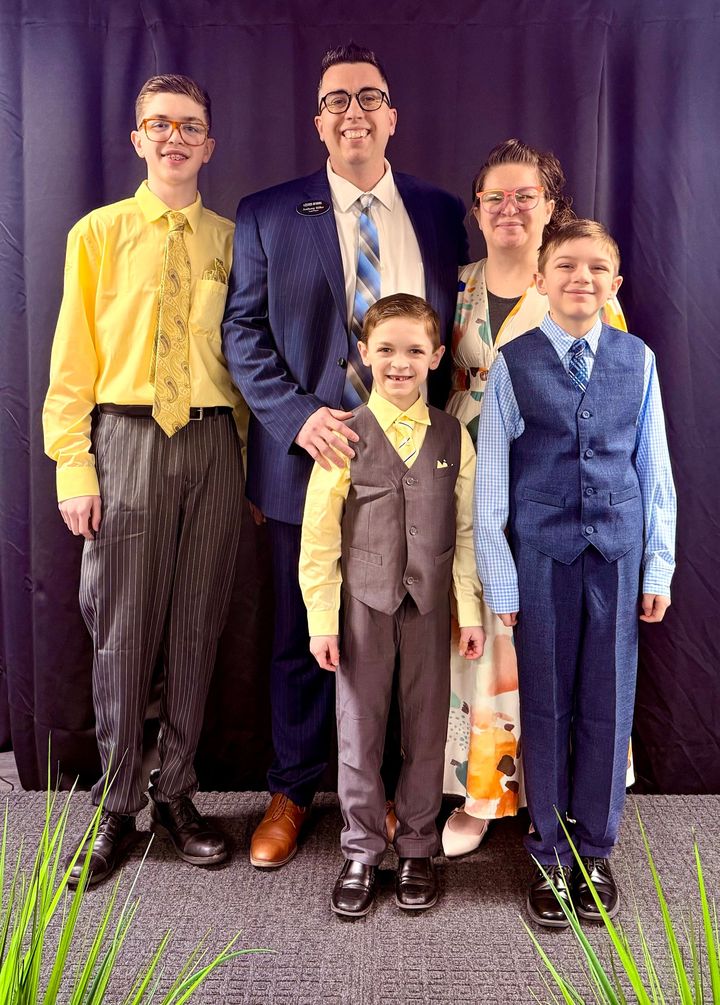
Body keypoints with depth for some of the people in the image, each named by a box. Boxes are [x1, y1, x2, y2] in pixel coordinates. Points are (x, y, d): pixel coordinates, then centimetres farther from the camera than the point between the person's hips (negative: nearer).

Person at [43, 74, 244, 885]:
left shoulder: (229, 240, 10)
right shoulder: (99, 233, 6)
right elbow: (73, 357, 3)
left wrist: (246, 457, 1)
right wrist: (73, 465, -6)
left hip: (212, 440, 2)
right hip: (127, 438, -1)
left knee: (196, 625, 6)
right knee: (122, 628, 2)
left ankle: (175, 794, 23)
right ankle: (117, 808, 18)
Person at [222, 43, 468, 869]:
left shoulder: (441, 213, 9)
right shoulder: (266, 215, 4)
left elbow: (459, 331, 8)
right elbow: (243, 332, -1)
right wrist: (299, 416, -15)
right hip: (308, 455, -1)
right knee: (302, 637, 10)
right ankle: (290, 794, 29)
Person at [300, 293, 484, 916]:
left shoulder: (454, 437, 1)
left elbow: (466, 531, 4)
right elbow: (318, 537, -3)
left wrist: (471, 612, 4)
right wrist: (321, 620, -5)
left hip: (429, 606, 2)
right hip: (363, 605, -1)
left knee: (426, 729, 11)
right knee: (360, 729, 8)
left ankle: (417, 848, 30)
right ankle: (362, 851, 26)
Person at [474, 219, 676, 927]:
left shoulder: (637, 360, 4)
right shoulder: (512, 364, -2)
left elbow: (655, 469, 7)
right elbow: (490, 480, -1)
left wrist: (659, 568, 4)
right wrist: (499, 580, -3)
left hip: (618, 554, 2)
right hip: (541, 555, -1)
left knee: (608, 708, 9)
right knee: (546, 708, 8)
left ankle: (594, 850, 29)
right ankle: (551, 854, 27)